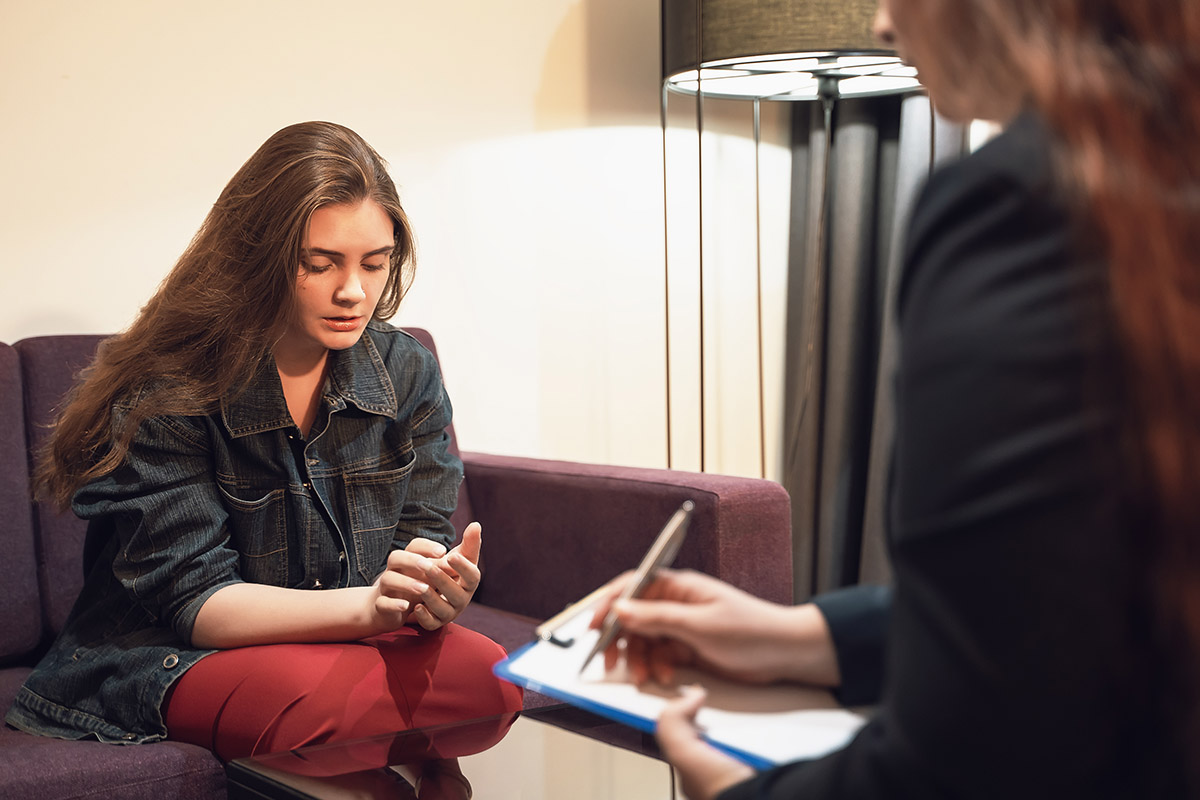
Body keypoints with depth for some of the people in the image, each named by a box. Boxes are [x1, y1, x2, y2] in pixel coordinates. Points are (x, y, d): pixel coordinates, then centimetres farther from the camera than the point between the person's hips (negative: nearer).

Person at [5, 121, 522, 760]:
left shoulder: (406, 371, 3)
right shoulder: (164, 392, -13)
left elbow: (425, 540, 2)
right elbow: (193, 599, -17)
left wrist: (436, 594, -25)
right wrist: (365, 607, -34)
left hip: (349, 643, 5)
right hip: (174, 661, -4)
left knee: (487, 676, -27)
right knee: (333, 701, -37)